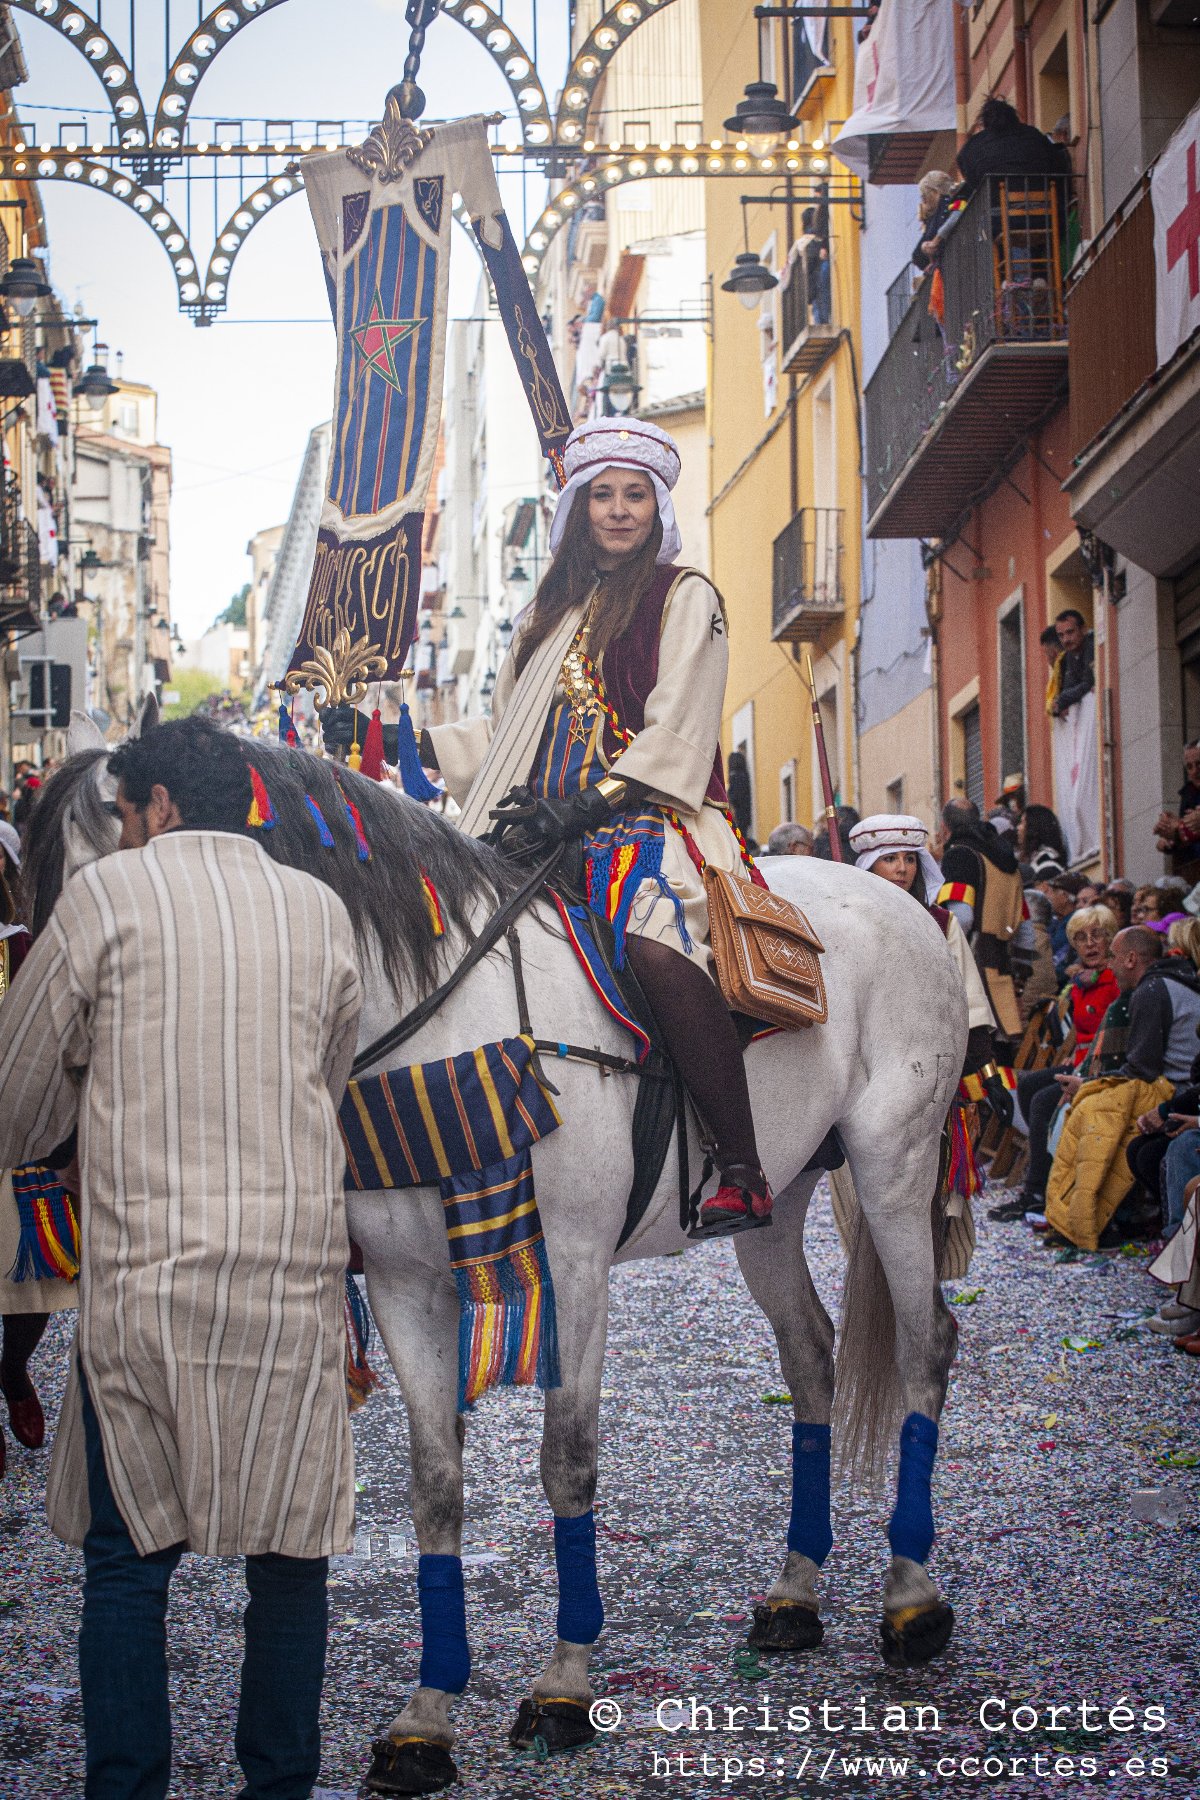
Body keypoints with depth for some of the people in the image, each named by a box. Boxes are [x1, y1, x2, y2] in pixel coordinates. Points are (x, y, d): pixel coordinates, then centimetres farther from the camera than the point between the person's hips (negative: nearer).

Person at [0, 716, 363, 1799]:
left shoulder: (105, 893, 0)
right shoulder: (323, 911, 8)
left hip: (144, 1278, -2)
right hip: (300, 1274, 3)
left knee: (127, 1563, 9)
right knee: (291, 1557, 12)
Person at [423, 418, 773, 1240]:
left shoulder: (686, 597, 6)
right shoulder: (554, 611, 26)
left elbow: (675, 731, -6)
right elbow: (511, 734, 30)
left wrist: (592, 803, -18)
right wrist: (414, 742, 17)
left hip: (651, 820, -7)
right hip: (556, 831, 7)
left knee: (656, 941, -36)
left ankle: (742, 1171, -34)